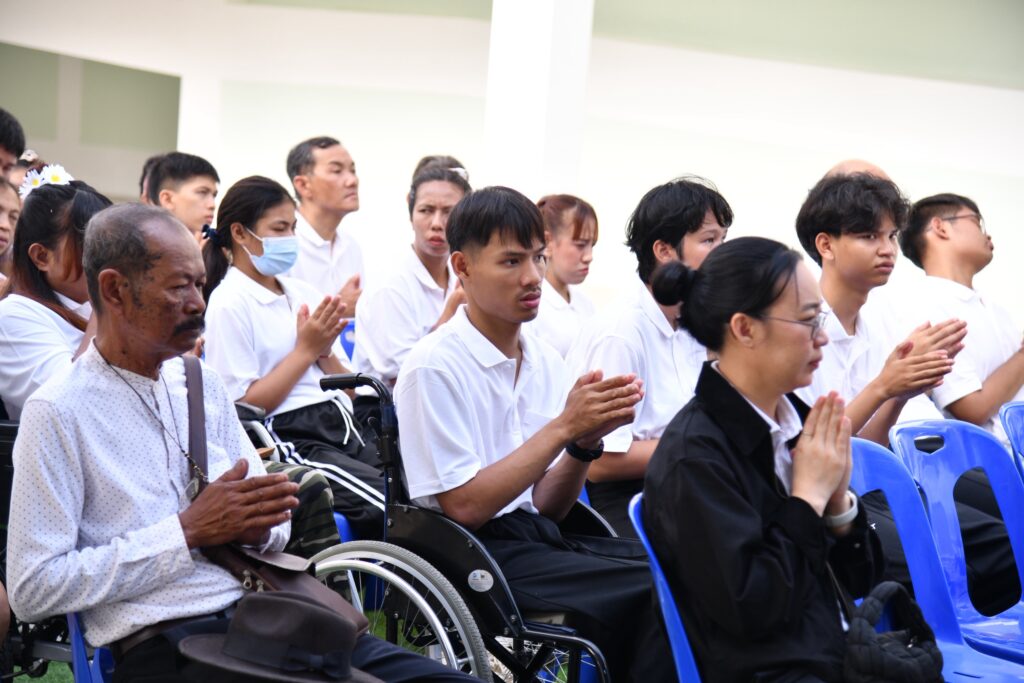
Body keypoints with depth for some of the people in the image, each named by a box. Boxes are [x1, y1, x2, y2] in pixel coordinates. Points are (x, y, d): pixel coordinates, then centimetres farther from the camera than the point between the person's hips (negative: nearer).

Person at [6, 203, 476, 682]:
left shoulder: (203, 384, 15)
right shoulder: (58, 412, -5)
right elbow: (32, 590, -10)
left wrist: (258, 529, -3)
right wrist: (188, 532, -12)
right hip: (162, 645, -6)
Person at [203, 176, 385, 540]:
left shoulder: (303, 293, 16)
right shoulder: (229, 304, -4)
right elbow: (245, 406, -11)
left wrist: (324, 350, -1)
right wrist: (306, 349, -8)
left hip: (342, 428, 7)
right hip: (288, 438, -7)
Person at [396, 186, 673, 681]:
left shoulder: (546, 362, 9)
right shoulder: (434, 366, -11)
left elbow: (547, 506, 10)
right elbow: (465, 506, -15)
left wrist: (586, 440, -9)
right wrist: (564, 427, -16)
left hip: (537, 536, 7)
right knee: (653, 592, -20)